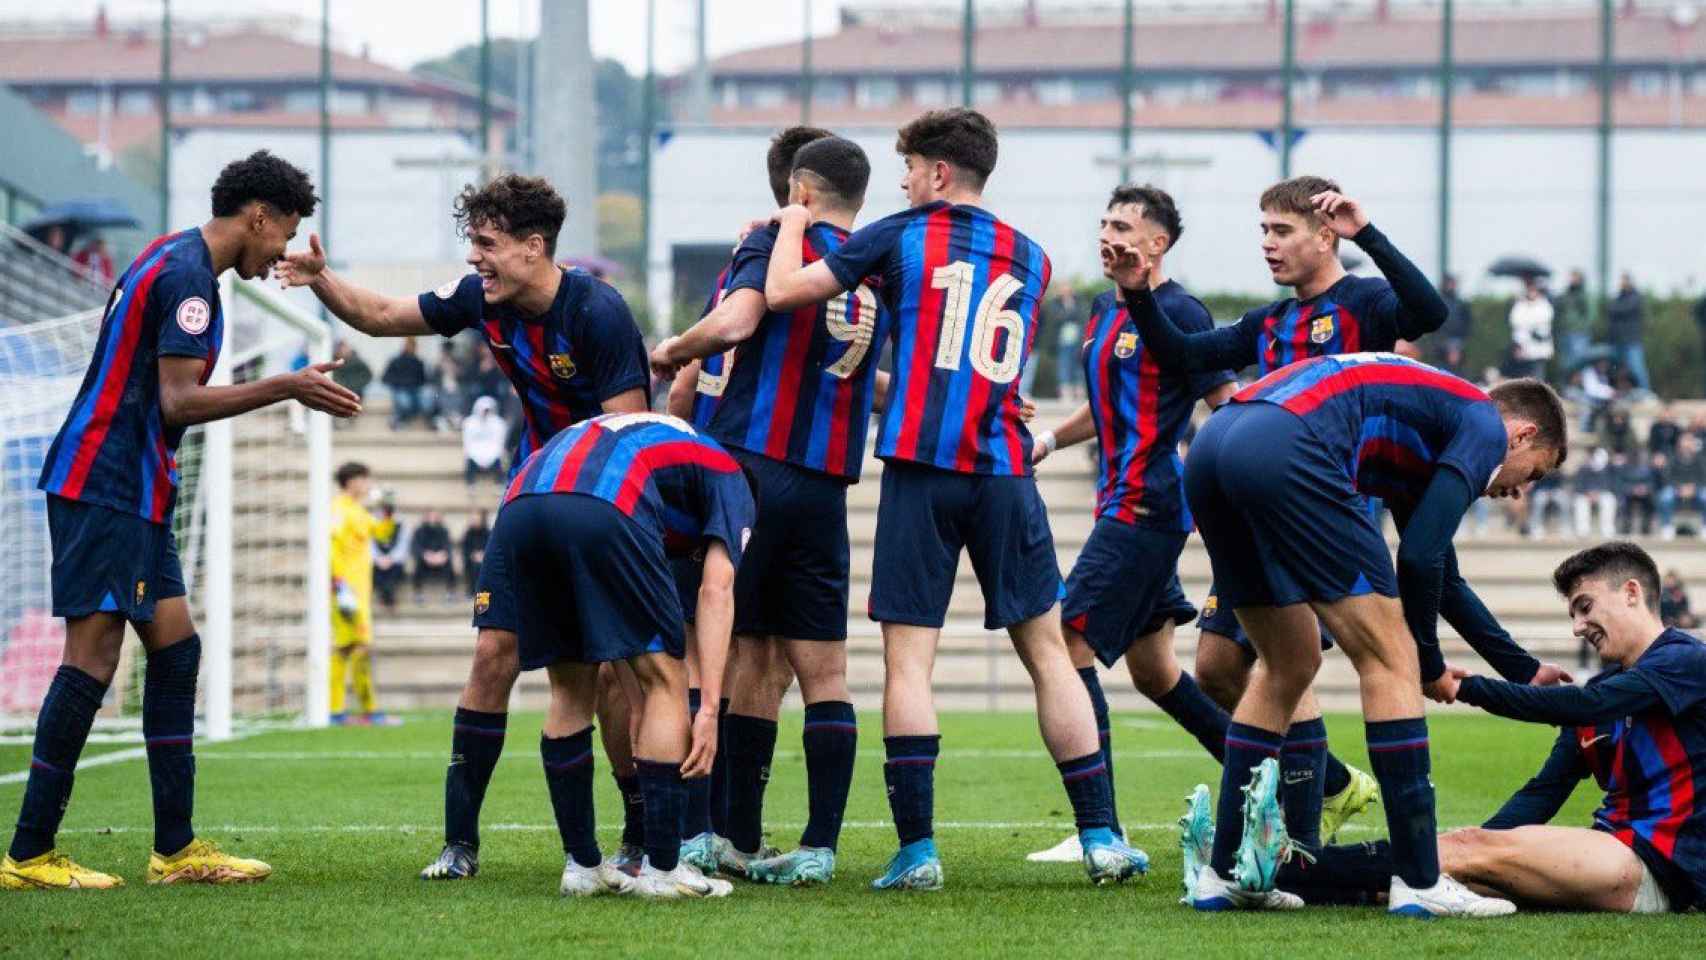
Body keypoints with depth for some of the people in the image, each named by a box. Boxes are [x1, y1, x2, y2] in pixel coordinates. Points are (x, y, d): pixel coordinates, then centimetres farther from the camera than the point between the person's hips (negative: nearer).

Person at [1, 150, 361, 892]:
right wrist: (286, 387, -18)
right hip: (101, 489, -11)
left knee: (175, 648, 9)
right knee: (94, 655, -10)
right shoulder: (186, 274, -14)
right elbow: (178, 402, -19)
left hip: (133, 495, 11)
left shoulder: (176, 262, 18)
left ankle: (176, 848, 10)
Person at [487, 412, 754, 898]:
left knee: (570, 690, 22)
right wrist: (708, 710, 5)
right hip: (601, 511, -6)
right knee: (664, 680, 10)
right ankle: (662, 868, 8)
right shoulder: (729, 478, 27)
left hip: (517, 509, 6)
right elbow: (716, 590, 10)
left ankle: (582, 865, 22)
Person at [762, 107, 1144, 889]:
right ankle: (1101, 838, 5)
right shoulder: (1029, 259, 15)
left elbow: (782, 291, 1)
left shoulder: (900, 237, 2)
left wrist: (790, 225, 20)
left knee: (907, 658, -1)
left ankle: (917, 847, -7)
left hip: (921, 468, -3)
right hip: (1005, 472, 3)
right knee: (1046, 650, 8)